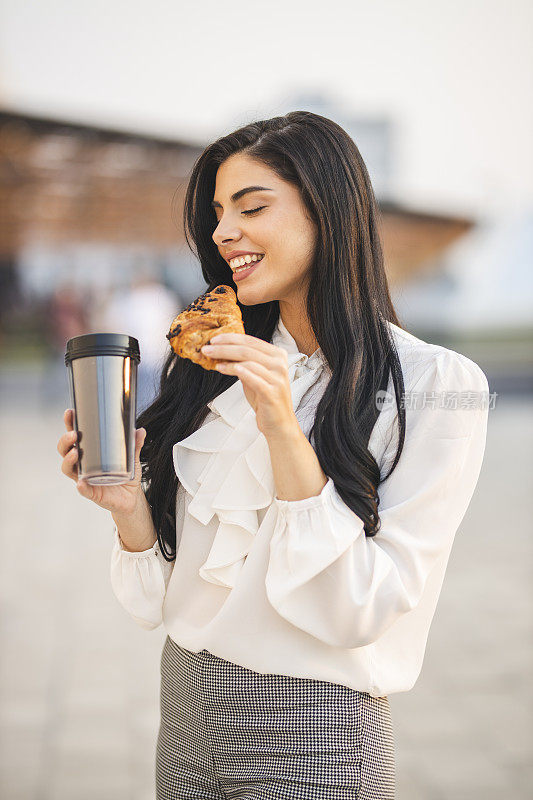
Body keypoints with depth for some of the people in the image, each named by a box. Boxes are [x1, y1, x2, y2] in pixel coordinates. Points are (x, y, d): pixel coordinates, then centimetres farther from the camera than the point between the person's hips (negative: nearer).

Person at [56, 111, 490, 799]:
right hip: (186, 708, 5)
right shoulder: (216, 372, 1)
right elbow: (168, 598, 3)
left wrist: (284, 432, -25)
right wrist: (128, 504, -15)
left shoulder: (437, 385, -12)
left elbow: (363, 611, -18)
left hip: (315, 734, -5)